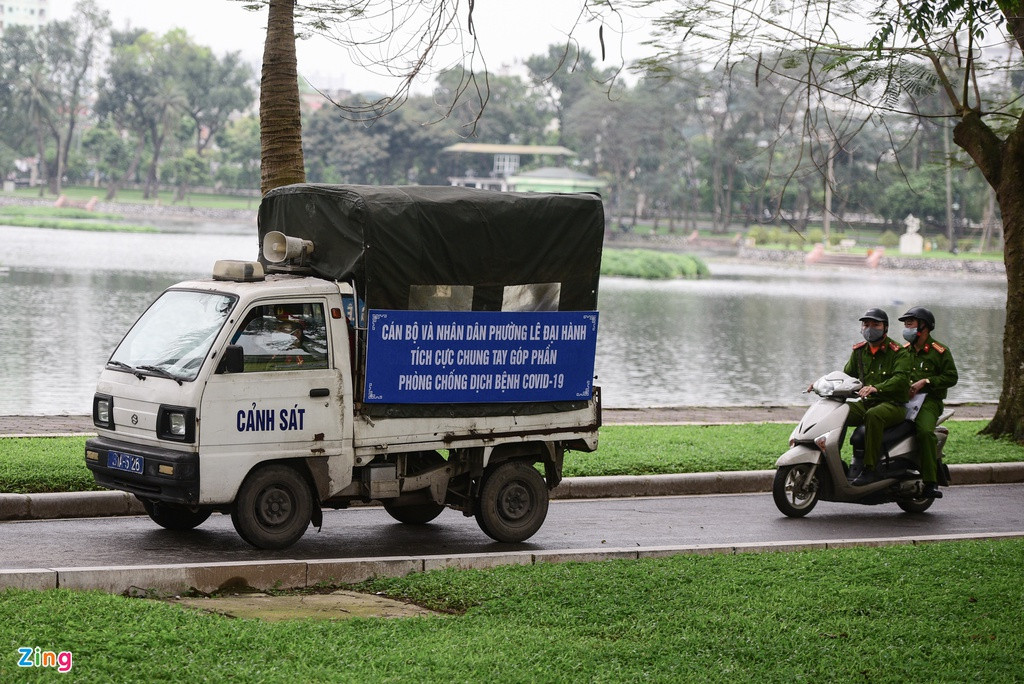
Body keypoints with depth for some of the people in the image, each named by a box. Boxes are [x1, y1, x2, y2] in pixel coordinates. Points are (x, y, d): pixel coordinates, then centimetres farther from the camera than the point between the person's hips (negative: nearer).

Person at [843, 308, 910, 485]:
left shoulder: (897, 352, -7)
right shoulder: (859, 351, 14)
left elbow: (901, 379, -22)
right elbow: (847, 375, 19)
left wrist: (876, 388, -40)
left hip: (893, 404, -6)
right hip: (866, 403, 6)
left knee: (873, 415, -39)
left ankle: (870, 469, -37)